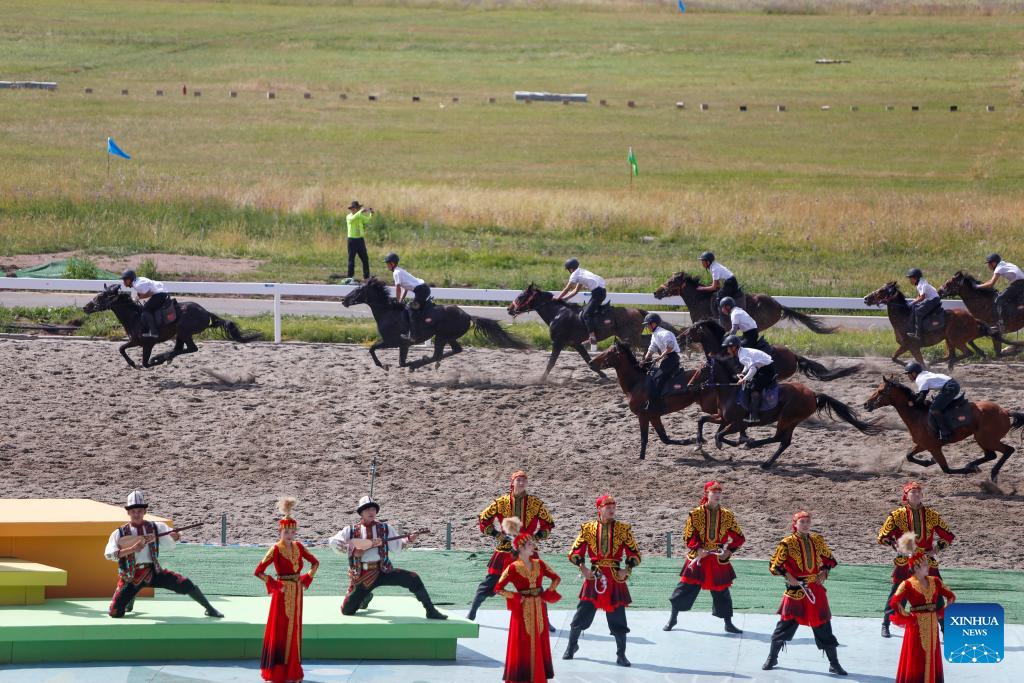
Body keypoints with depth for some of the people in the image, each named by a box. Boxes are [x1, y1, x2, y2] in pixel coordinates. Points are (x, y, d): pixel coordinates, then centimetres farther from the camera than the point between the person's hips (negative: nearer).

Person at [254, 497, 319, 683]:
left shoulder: (298, 547, 4)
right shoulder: (276, 549, -12)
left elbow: (315, 563, 17)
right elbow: (258, 571, -16)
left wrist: (306, 579, 6)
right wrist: (275, 585, -14)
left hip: (296, 592, 6)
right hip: (283, 593, -6)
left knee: (294, 631, 11)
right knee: (280, 631, -1)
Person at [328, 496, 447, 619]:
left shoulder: (385, 528, 8)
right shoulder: (351, 530, 4)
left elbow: (396, 548, 6)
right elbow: (332, 541, -4)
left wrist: (407, 540, -13)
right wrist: (350, 549, -23)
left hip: (383, 571, 0)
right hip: (360, 575, 0)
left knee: (413, 579, -18)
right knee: (347, 611, -2)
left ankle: (431, 611, -7)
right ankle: (366, 597, 33)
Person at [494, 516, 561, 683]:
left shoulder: (538, 564, 5)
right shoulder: (513, 568, -9)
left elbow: (556, 578, 14)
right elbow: (498, 588, -10)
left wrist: (548, 593, 1)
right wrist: (516, 598, -13)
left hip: (539, 610, 5)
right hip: (522, 610, -5)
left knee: (539, 645, 9)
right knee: (522, 646, -2)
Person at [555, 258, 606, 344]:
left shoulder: (575, 274, -3)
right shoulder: (581, 272, 25)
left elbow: (567, 289, 1)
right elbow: (575, 291, 29)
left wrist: (558, 298, 13)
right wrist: (564, 298, 26)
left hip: (598, 292, -10)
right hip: (602, 291, 10)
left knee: (586, 314, -15)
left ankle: (593, 336, -27)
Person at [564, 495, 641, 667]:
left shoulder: (623, 529, 4)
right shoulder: (588, 528, 4)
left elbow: (634, 553, 7)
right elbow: (575, 552, 6)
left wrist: (627, 570, -7)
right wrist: (583, 568, -9)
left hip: (615, 577, 0)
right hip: (594, 576, 0)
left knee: (618, 617, -1)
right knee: (583, 613, 3)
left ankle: (621, 655, 9)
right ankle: (572, 645, 24)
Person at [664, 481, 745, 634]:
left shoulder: (727, 515, 1)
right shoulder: (695, 514, -5)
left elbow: (738, 537, 6)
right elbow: (688, 536, -4)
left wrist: (729, 551, -8)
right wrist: (698, 549, -18)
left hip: (719, 559, 2)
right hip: (698, 558, -2)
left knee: (722, 590, 4)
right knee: (686, 587, 1)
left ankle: (728, 624, 16)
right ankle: (673, 618, 16)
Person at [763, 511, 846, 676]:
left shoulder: (817, 541, 7)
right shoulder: (787, 543, -5)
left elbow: (829, 558, 20)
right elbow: (774, 565, -3)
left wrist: (825, 572, 4)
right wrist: (787, 576, -15)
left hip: (815, 589, 3)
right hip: (796, 589, -3)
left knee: (823, 626, 3)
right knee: (786, 623, 2)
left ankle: (834, 664, 9)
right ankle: (772, 658, 21)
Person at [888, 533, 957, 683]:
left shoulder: (934, 581, 6)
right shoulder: (907, 585, -12)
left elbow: (951, 596, 16)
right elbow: (894, 603, -21)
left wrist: (942, 613, 7)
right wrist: (907, 618, -13)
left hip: (932, 626, 6)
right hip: (916, 627, -6)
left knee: (932, 662, 11)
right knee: (915, 663, -3)